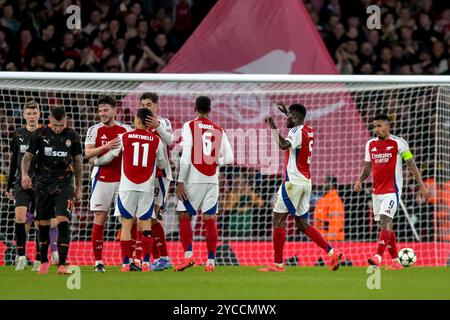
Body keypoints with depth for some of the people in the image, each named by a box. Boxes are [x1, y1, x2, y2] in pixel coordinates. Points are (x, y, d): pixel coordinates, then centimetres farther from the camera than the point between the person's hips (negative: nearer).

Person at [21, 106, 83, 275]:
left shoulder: (72, 136, 1)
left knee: (63, 221, -16)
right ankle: (43, 261, 25)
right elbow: (27, 156, 3)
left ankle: (62, 265, -16)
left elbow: (78, 162, 12)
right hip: (43, 183, 1)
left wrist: (78, 187, 14)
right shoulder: (39, 134, -1)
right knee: (43, 224, 7)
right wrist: (25, 174, -17)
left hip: (64, 184, -1)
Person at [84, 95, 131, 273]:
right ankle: (98, 261, 0)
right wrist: (105, 147, -22)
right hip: (102, 179, -2)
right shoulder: (94, 130, 3)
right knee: (99, 220, -3)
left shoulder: (126, 130, 8)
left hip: (122, 179, 2)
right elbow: (87, 153, -8)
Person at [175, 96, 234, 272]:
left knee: (184, 216, 4)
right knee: (210, 219, 5)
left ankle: (188, 255, -9)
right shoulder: (219, 130, 8)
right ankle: (211, 261, 3)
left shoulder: (190, 126, -4)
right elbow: (229, 158, 5)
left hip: (194, 179, -3)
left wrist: (180, 181, -8)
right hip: (212, 180, 3)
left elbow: (186, 156, -10)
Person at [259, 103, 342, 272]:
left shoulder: (297, 132, -13)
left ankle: (277, 264, -4)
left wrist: (273, 127, -23)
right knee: (302, 223, 12)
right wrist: (287, 112, 47)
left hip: (293, 181, -9)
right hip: (306, 182, 9)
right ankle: (332, 252, 2)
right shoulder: (309, 131, 14)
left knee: (278, 219, -3)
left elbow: (283, 145, -32)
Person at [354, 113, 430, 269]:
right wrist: (360, 180, -2)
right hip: (377, 191, 7)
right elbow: (367, 167, 18)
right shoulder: (370, 144, 10)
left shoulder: (398, 143, -6)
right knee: (386, 225, 8)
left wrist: (422, 186, -5)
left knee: (385, 220, -20)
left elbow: (411, 164, -3)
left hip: (392, 190, -7)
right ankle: (396, 261, 15)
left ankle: (378, 257, -30)